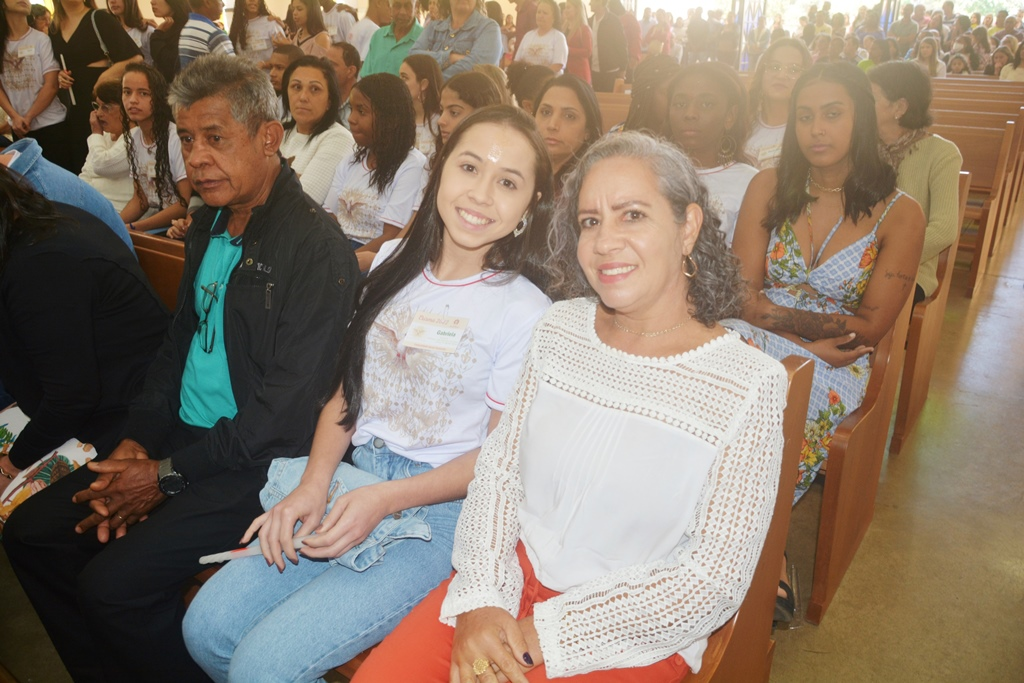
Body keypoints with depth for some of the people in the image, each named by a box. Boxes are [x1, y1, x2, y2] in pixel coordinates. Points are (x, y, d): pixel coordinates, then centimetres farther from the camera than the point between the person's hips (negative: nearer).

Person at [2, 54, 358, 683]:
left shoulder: (318, 248, -19)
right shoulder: (209, 225, 10)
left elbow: (285, 406, -20)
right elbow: (179, 341, 16)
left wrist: (169, 475, -14)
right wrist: (137, 441, 3)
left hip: (259, 463, -8)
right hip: (180, 437, 9)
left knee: (113, 581, -17)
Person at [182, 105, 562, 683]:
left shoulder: (525, 311, -13)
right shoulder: (398, 263, 5)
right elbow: (350, 388, 8)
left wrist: (383, 500, -18)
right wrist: (313, 484, -6)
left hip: (437, 511, -5)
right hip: (351, 479, 6)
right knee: (206, 627, -2)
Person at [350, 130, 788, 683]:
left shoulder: (749, 386, -13)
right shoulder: (560, 329, 0)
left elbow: (715, 580, -12)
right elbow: (499, 468, 2)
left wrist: (542, 634, -14)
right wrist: (480, 598, -13)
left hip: (633, 637, -3)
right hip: (514, 577, 3)